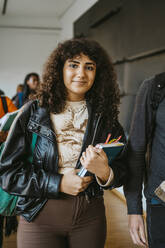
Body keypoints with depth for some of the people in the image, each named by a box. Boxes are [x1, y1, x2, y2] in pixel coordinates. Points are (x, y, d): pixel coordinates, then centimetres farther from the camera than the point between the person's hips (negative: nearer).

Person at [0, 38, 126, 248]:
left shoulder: (104, 117, 2)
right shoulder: (33, 112, -4)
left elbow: (122, 173, 3)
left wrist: (105, 173, -20)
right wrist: (57, 183, -16)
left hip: (90, 215, 2)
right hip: (39, 216, -2)